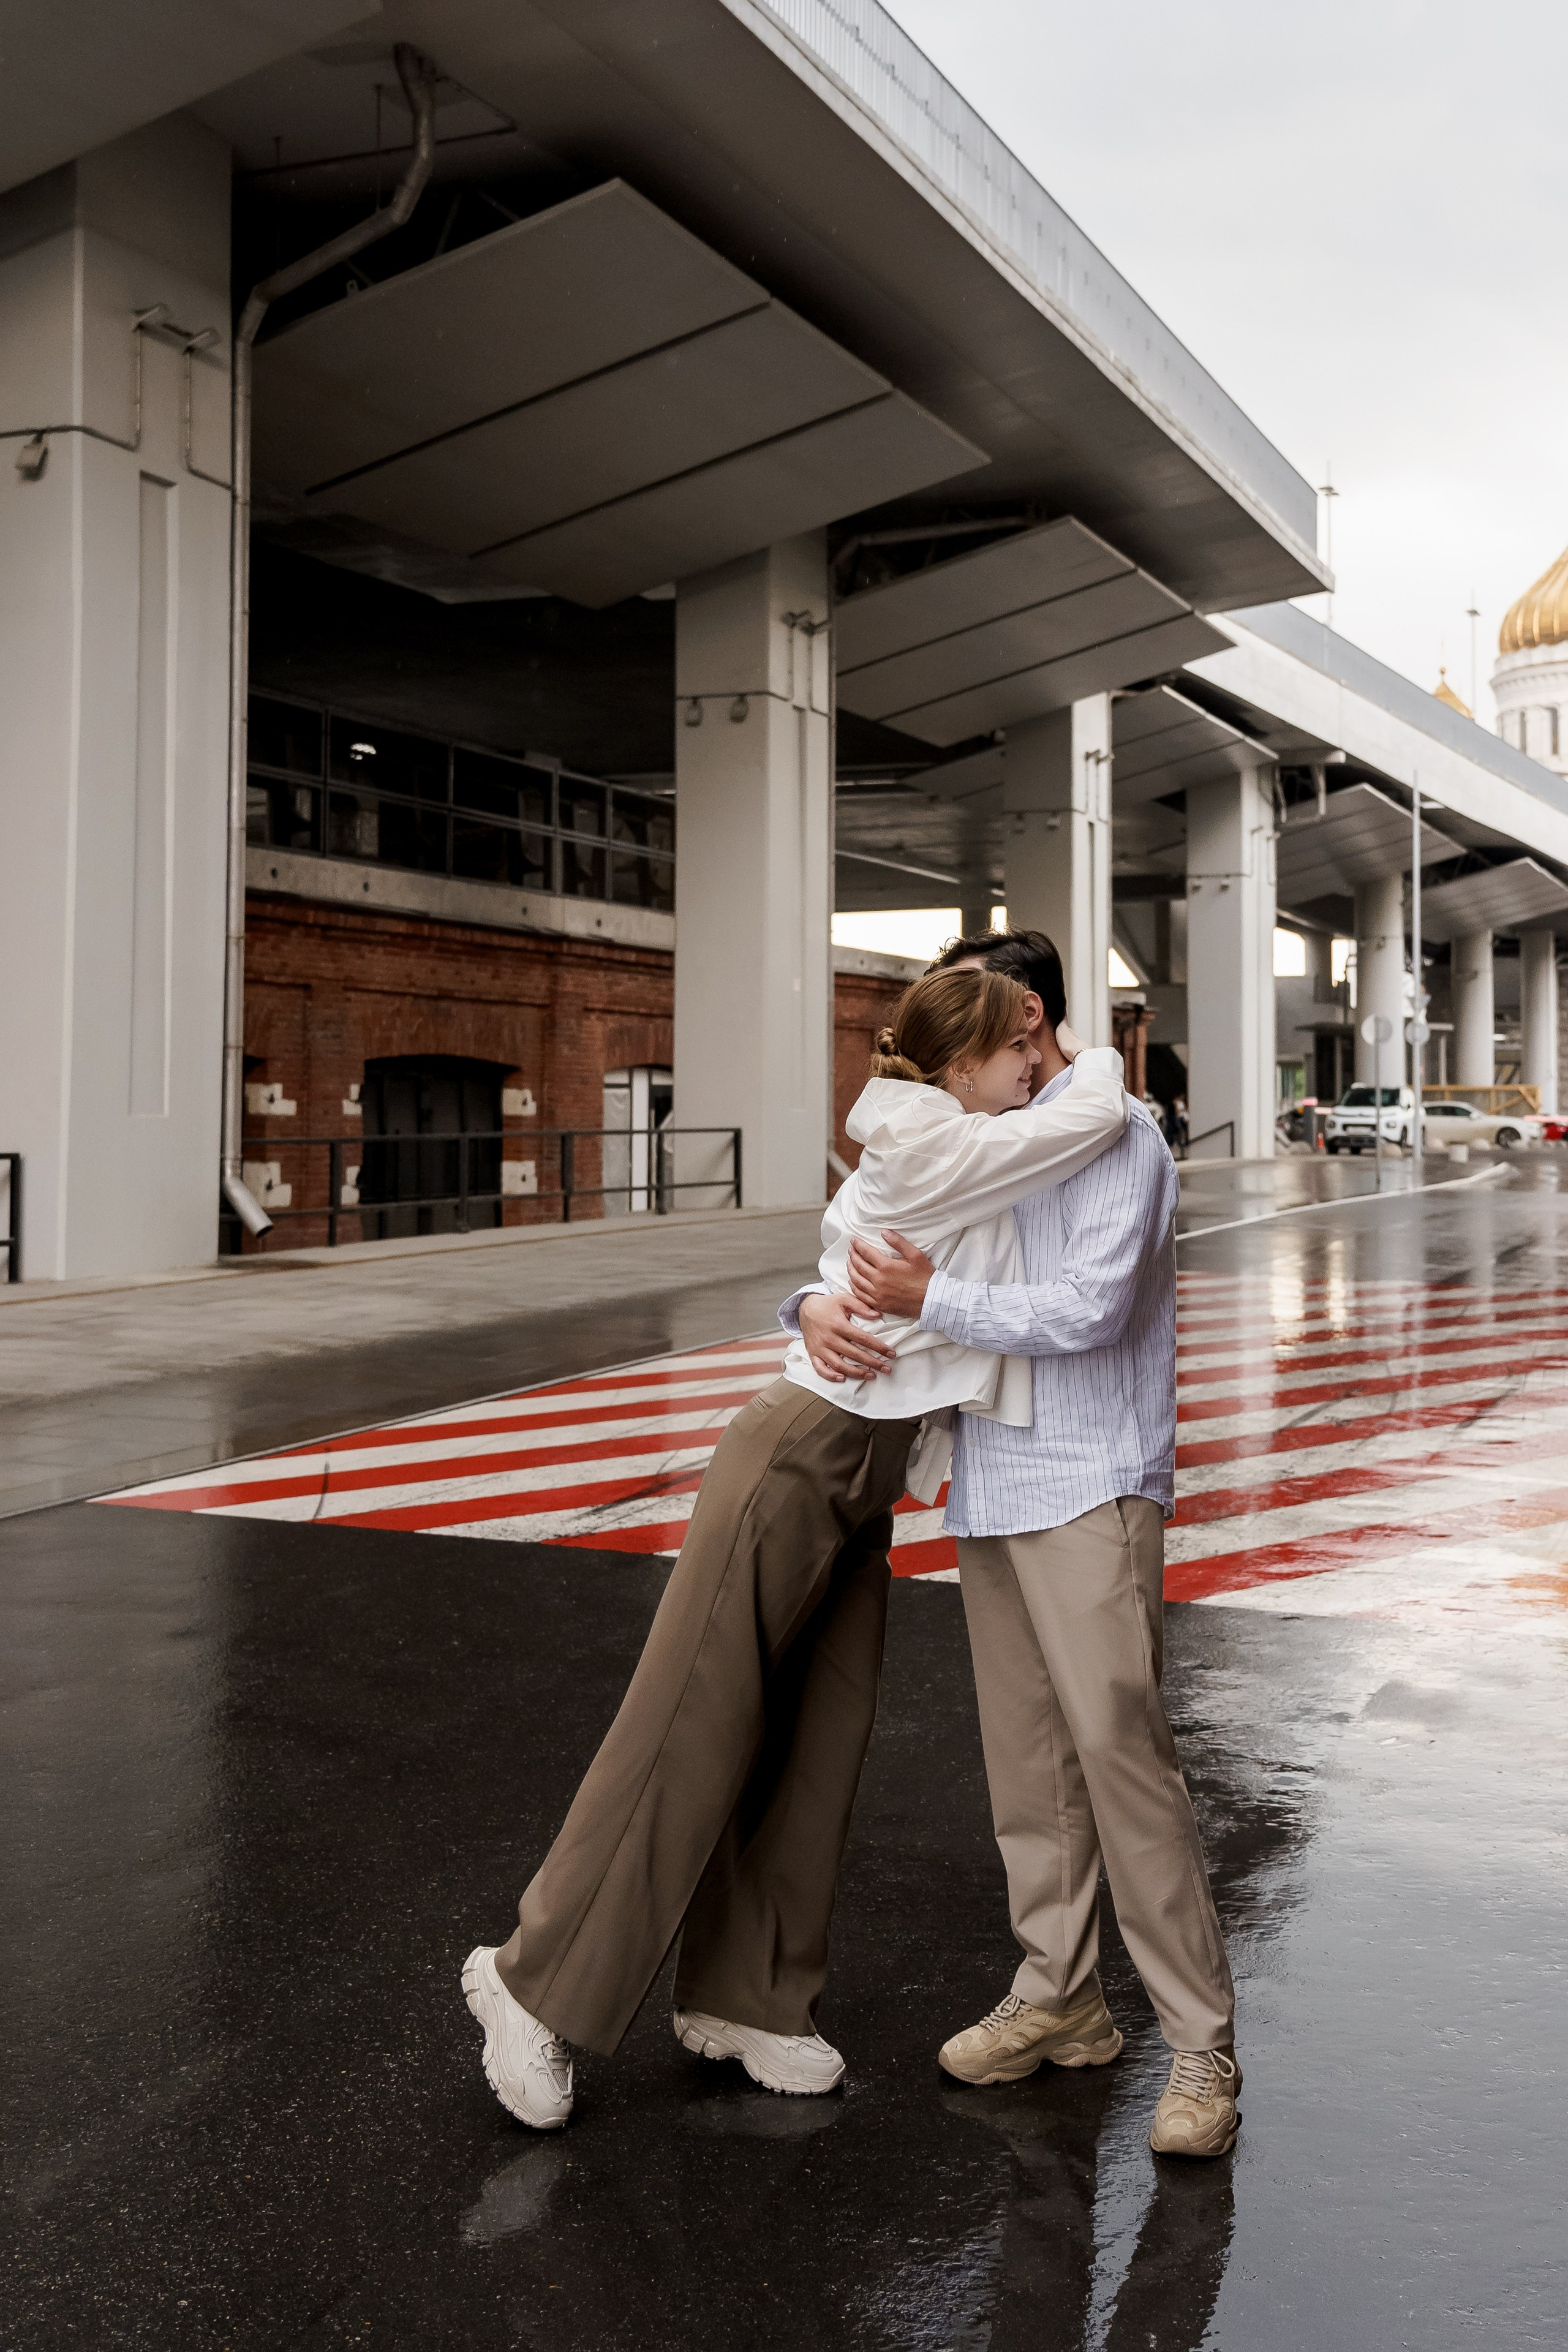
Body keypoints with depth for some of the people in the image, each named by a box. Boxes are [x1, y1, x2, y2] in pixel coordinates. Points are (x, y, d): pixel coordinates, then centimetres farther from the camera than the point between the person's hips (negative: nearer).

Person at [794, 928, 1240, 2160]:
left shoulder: (1116, 1136, -7)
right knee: (1026, 1757, 11)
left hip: (1090, 1493, -7)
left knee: (1120, 1752, -9)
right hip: (991, 1493, 8)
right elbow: (868, 1258, 15)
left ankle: (1204, 2045, 1)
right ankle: (1061, 2000, 24)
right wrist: (820, 1309, -7)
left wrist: (933, 1298, -17)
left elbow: (1092, 1311, -18)